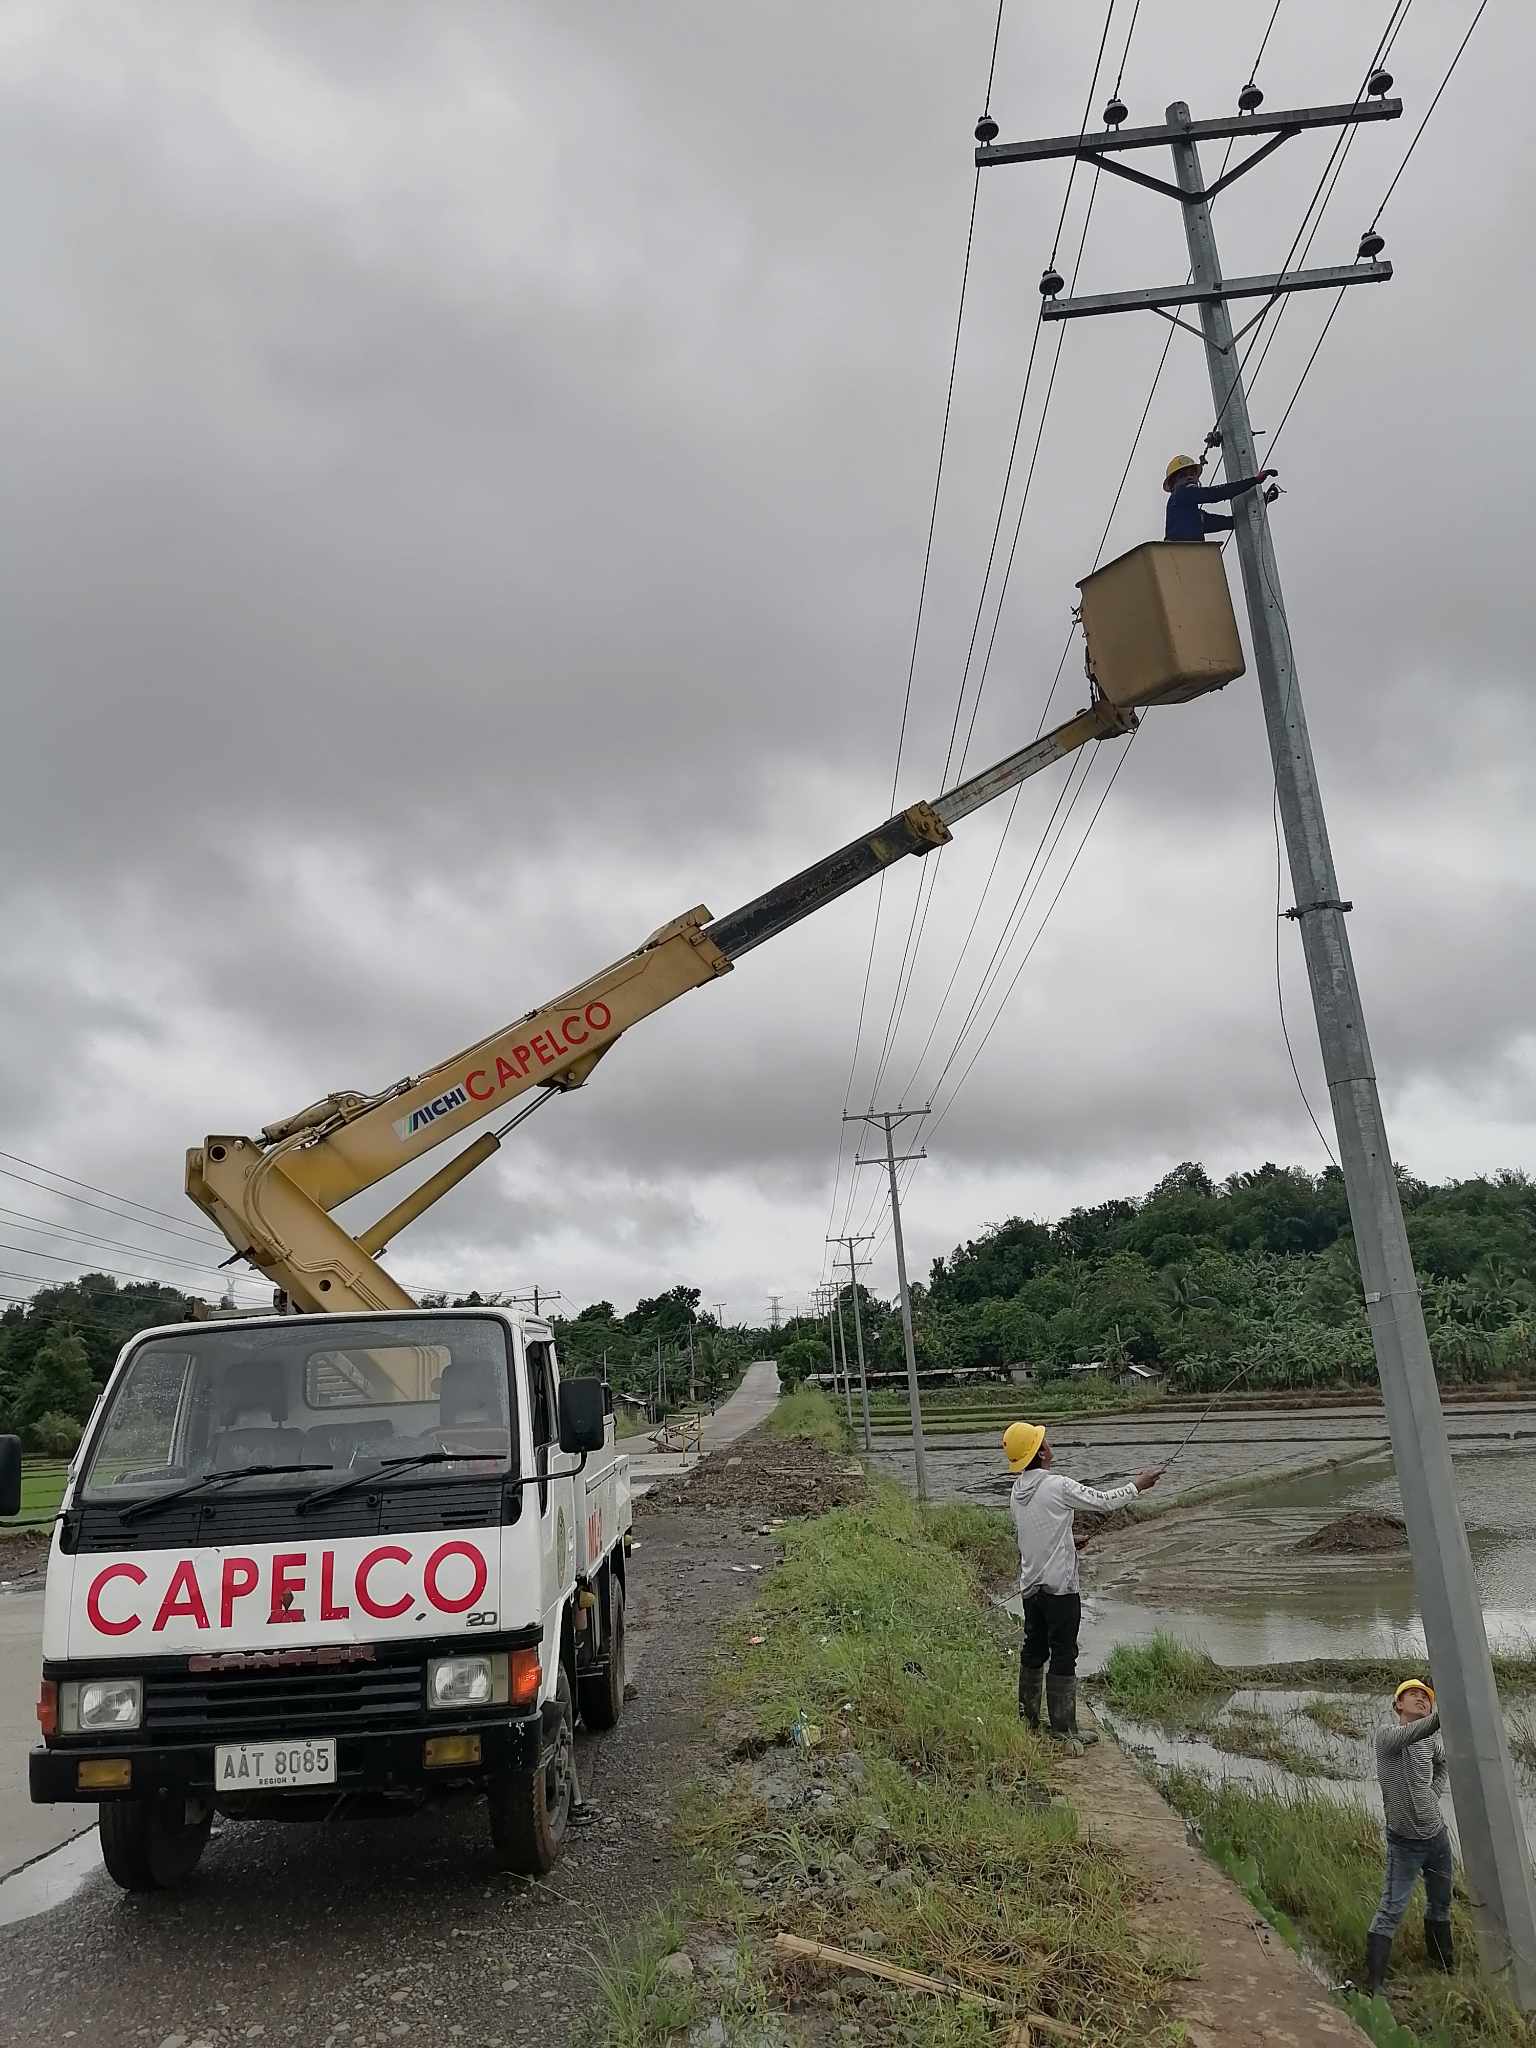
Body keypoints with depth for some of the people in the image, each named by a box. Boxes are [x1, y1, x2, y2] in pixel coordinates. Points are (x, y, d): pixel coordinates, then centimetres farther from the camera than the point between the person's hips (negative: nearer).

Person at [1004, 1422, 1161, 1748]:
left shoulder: (1017, 1491, 4)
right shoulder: (1057, 1486, -19)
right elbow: (1103, 1501, -8)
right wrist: (1137, 1486, 7)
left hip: (1030, 1586, 7)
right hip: (1059, 1587, -7)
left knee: (1033, 1651, 17)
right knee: (1063, 1657, 1)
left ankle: (1028, 1719, 26)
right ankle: (1062, 1728, 6)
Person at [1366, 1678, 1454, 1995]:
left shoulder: (1431, 1741, 1)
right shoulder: (1386, 1733, -19)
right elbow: (1409, 1734, -42)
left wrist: (1432, 1799, 7)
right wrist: (1440, 1717, -61)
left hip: (1437, 1834, 6)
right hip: (1404, 1842, -6)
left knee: (1440, 1904, 23)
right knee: (1391, 1910, -9)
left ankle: (1443, 1963, 46)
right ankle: (1373, 1984, -3)